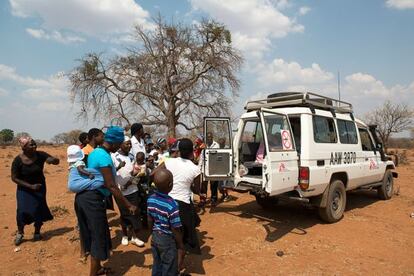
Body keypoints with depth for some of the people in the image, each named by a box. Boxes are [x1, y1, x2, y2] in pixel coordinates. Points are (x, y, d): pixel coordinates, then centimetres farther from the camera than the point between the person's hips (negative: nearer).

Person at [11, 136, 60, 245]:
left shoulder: (40, 155, -16)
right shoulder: (18, 160, -19)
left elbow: (57, 161, -14)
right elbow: (14, 178, -12)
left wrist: (52, 160, -38)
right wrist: (30, 186, -20)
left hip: (39, 187, 1)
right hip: (24, 189, -1)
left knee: (39, 210, 1)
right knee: (22, 211, -10)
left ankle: (37, 232, 26)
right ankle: (20, 232, 18)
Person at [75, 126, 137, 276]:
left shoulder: (95, 152, 12)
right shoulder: (104, 156, -18)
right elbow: (111, 186, -22)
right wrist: (129, 205, -17)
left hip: (84, 196, 10)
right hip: (93, 199, -10)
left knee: (93, 234, 21)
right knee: (99, 237, 3)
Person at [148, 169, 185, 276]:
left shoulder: (151, 199, -9)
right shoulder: (172, 205, -29)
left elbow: (150, 221, 4)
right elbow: (175, 230, -21)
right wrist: (181, 246, -7)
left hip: (155, 238, 6)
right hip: (168, 240, -6)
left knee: (157, 266, 24)